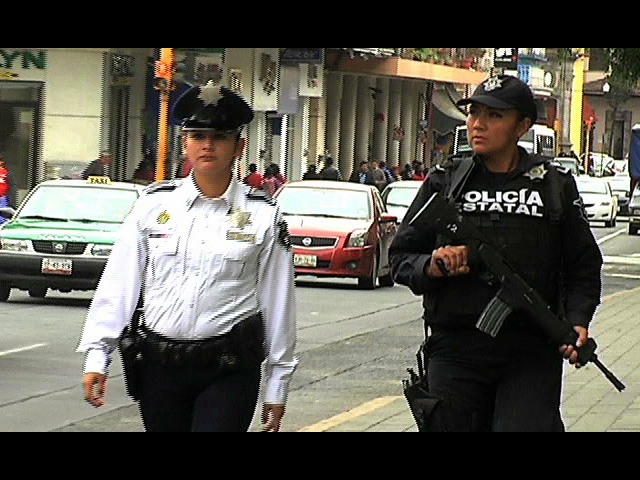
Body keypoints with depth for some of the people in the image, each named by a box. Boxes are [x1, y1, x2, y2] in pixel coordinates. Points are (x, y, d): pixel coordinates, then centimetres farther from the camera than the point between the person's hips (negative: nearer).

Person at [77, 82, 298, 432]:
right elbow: (118, 285, 4)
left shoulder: (262, 216, 0)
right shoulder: (153, 206, 4)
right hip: (159, 365, 3)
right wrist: (96, 357, -3)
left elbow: (278, 302, 3)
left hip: (229, 371, -3)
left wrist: (276, 389, 4)